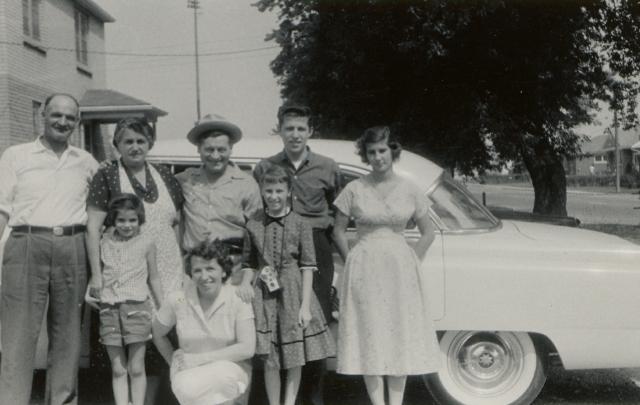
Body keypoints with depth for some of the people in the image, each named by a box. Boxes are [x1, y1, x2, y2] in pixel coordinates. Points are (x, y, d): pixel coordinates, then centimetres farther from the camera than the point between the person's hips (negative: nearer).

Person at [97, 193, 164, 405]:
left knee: (136, 368, 1)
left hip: (136, 307, -2)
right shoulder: (104, 243, 7)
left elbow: (153, 279, 10)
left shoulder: (146, 243, 4)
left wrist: (164, 310, 11)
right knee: (117, 370, 6)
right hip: (109, 309, 2)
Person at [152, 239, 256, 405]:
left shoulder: (238, 298, -11)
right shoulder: (178, 299, -7)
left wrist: (200, 358, -17)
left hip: (230, 368, -1)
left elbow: (247, 348, -16)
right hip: (190, 372, 2)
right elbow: (158, 335, 12)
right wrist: (175, 363, 7)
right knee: (187, 389, -33)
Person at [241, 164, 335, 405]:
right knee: (269, 359, 5)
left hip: (293, 292, -1)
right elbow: (248, 266, 10)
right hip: (264, 294, 1)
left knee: (296, 357, 5)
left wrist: (305, 305, -9)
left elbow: (308, 267, -3)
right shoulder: (253, 226, 4)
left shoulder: (300, 225, -2)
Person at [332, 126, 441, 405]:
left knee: (401, 336, 4)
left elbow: (428, 233, 10)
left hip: (400, 270, 1)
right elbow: (338, 231, 6)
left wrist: (412, 262, 2)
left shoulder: (409, 191, 2)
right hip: (365, 271, -1)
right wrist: (353, 262, 1)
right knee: (370, 337, 1)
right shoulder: (354, 190, -1)